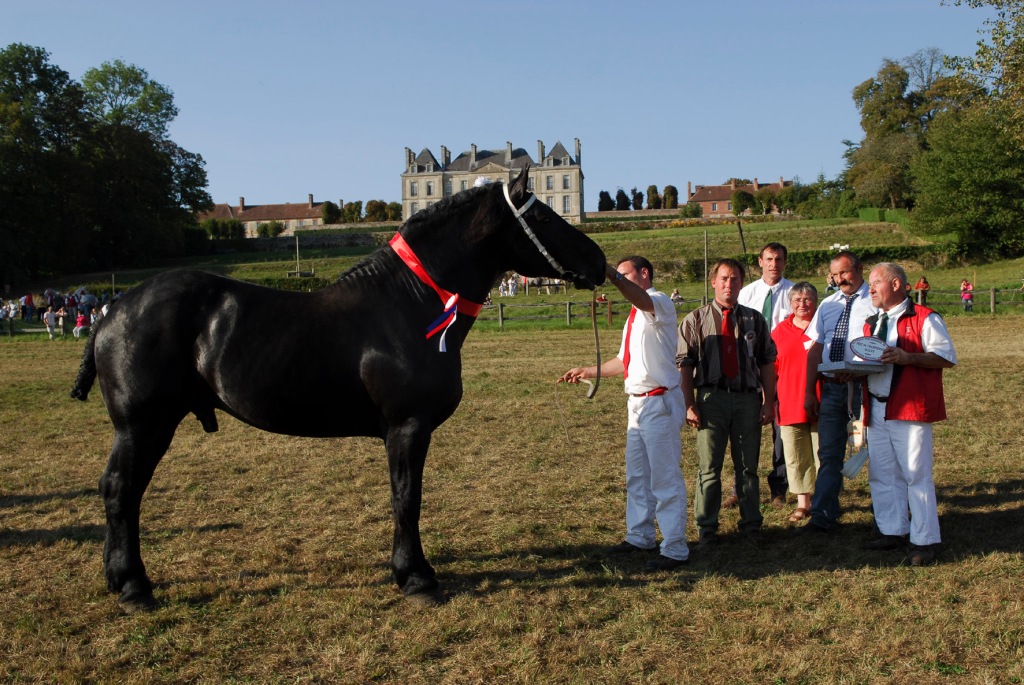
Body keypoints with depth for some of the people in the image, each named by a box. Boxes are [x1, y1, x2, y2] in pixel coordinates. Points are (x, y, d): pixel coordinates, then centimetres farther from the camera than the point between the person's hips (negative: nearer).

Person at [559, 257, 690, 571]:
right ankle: (639, 536, 33)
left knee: (665, 478, -3)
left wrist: (610, 273, -49)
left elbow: (642, 299, -37)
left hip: (659, 402, -10)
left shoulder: (659, 303, -11)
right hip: (638, 402, 10)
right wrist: (589, 372, 23)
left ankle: (675, 550, 6)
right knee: (636, 475, 19)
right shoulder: (635, 315, 18)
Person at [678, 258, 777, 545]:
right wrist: (690, 405, -6)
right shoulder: (695, 320, 4)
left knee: (748, 466, 10)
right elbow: (684, 365, 1)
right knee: (709, 467, 1)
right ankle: (706, 528, 12)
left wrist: (769, 402, 5)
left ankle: (751, 524, 22)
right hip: (711, 397, -2)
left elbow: (767, 362, 11)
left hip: (748, 398, 2)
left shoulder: (754, 320, 11)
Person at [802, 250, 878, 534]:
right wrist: (809, 391, 11)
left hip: (863, 385, -5)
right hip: (831, 386, 5)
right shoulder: (828, 305, 15)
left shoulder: (874, 302, -3)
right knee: (829, 454, 6)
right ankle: (823, 516, 11)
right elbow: (816, 348, 14)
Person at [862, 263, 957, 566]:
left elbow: (947, 357, -10)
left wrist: (908, 357, -22)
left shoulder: (924, 319, -4)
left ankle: (925, 540, 3)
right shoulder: (871, 324, 18)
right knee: (882, 474, 10)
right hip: (876, 410, 7)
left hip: (910, 408, -7)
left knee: (916, 474, -5)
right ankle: (893, 531, 22)